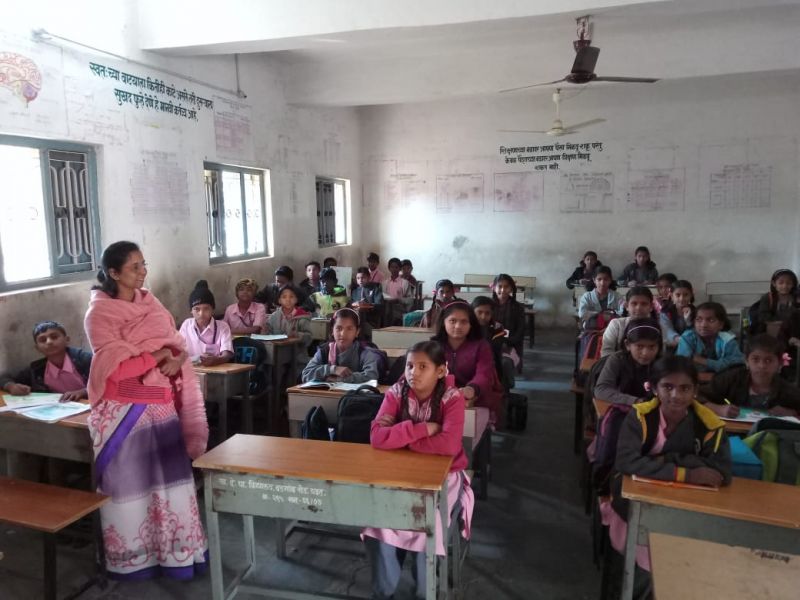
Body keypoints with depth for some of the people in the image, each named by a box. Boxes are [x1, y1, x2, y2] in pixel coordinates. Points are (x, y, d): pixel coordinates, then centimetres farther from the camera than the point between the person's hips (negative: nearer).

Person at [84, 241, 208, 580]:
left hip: (162, 404, 6)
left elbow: (177, 345, 8)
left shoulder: (150, 303, 9)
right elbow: (117, 367, -18)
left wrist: (176, 359, -13)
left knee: (170, 478, 10)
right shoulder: (99, 313, -9)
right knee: (130, 483, 7)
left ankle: (175, 551, 25)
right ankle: (132, 558, 24)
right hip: (123, 409, -5)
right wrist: (157, 356, -12)